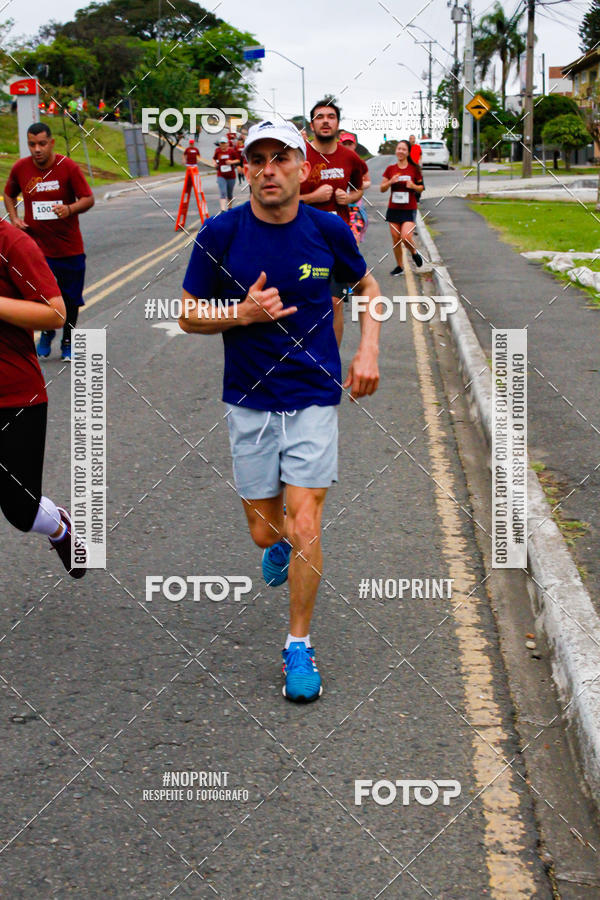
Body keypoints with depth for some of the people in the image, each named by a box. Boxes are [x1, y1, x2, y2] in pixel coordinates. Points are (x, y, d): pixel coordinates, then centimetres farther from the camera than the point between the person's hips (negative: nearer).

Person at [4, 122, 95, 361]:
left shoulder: (68, 167, -10)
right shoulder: (20, 168, -3)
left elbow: (88, 198, -8)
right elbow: (9, 194, 16)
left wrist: (70, 209, -28)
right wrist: (14, 218, 0)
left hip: (70, 248, -1)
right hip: (36, 246, 1)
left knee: (70, 298, 7)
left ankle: (67, 342, 28)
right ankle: (47, 332, 28)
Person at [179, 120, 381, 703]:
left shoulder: (328, 230, -4)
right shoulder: (220, 235, -8)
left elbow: (368, 288, 14)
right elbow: (189, 315, 1)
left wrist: (368, 351, 0)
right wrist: (242, 313, -18)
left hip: (313, 397, -1)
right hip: (249, 400, 1)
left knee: (304, 527, -9)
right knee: (264, 531, 8)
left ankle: (299, 647, 9)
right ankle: (281, 543, 47)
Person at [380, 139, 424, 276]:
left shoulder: (414, 169, 0)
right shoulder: (390, 169, 4)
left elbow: (421, 188, 9)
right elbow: (382, 188, 7)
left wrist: (413, 186, -13)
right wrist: (391, 182, -12)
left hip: (409, 209, -3)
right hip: (394, 208, 3)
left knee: (406, 237, -18)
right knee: (395, 239, 4)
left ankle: (415, 253, 14)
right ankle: (399, 266, 18)